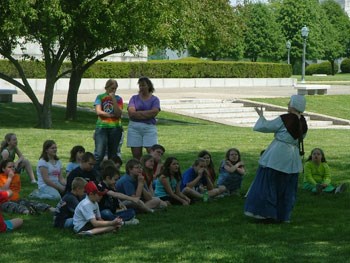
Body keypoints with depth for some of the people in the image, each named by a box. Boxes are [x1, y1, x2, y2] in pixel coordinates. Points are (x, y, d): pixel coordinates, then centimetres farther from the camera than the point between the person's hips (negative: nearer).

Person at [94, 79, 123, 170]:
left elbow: (118, 113, -5)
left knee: (113, 153, 5)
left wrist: (113, 99, -9)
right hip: (102, 127, -2)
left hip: (115, 128, 2)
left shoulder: (118, 99, 8)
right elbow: (98, 112, -4)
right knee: (99, 153, -12)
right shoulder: (100, 97, 7)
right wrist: (112, 115, -5)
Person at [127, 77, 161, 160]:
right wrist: (146, 114, -5)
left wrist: (138, 113, -5)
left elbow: (154, 112, -8)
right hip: (134, 127, 1)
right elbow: (131, 112, -3)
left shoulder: (154, 99, 9)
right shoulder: (134, 98, 12)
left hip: (149, 127, -1)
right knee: (136, 155, -1)